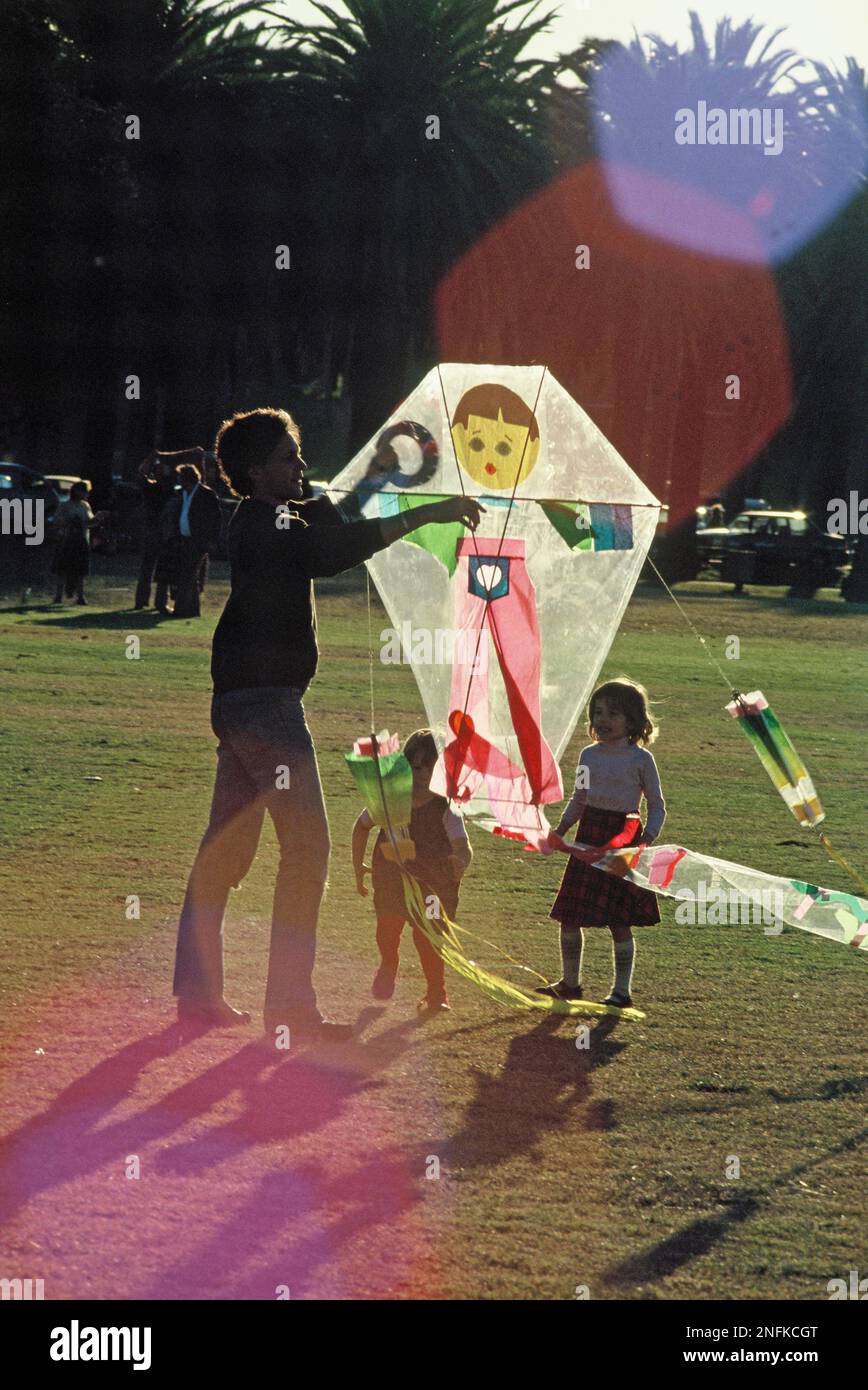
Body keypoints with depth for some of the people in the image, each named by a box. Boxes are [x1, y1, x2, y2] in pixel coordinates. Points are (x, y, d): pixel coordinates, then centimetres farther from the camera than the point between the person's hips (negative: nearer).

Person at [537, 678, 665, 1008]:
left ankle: (622, 991, 7)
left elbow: (657, 806, -1)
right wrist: (560, 829, 7)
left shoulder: (640, 759, -5)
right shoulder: (589, 755, 9)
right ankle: (570, 983, 23)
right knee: (569, 917, 7)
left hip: (622, 841, -5)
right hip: (589, 838, 5)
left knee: (619, 921, -4)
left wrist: (646, 839, -16)